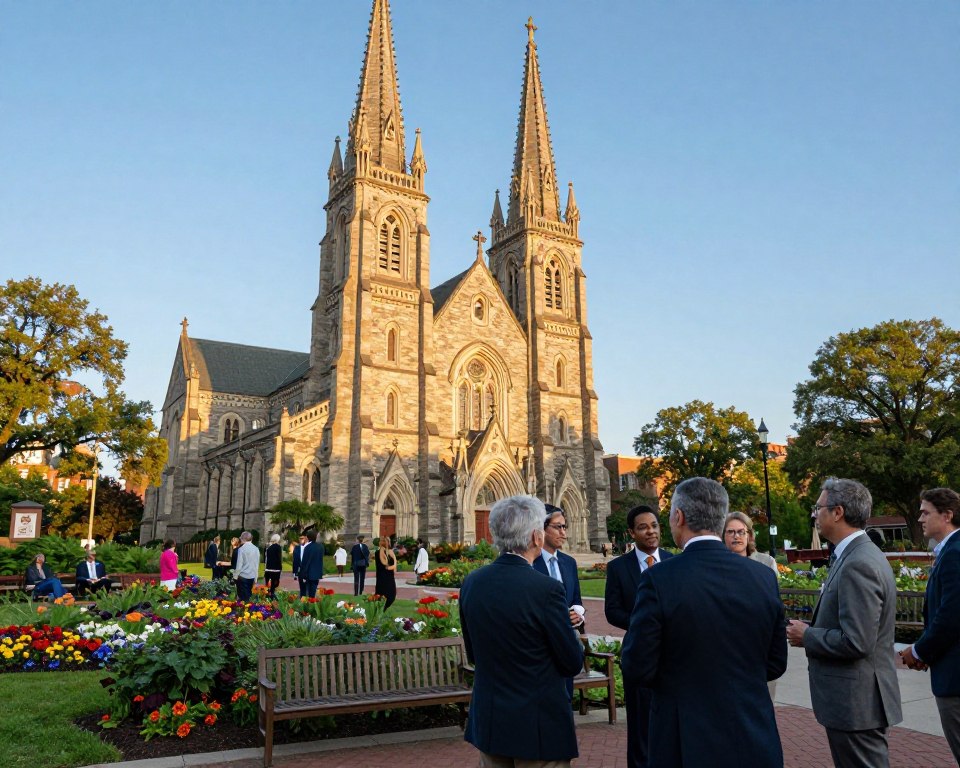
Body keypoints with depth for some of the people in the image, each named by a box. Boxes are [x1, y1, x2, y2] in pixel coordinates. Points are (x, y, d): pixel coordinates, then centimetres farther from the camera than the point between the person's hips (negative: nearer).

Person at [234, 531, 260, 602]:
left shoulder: (241, 549, -12)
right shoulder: (256, 549, 2)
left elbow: (239, 565, -12)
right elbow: (257, 565, 9)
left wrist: (235, 576, 0)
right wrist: (255, 578, 17)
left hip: (243, 576, -5)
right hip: (252, 576, 5)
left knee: (242, 597, 2)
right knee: (248, 596, 14)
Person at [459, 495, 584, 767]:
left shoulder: (471, 582, -4)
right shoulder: (546, 589, -22)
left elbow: (473, 655, 8)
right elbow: (573, 664, -12)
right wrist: (574, 639, 8)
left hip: (488, 722, 6)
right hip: (539, 725, -5)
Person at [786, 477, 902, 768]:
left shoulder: (859, 564, -22)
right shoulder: (860, 555, 9)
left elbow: (855, 642, -26)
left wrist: (806, 636, -12)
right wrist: (812, 631, 8)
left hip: (856, 703, -10)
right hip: (856, 699, 10)